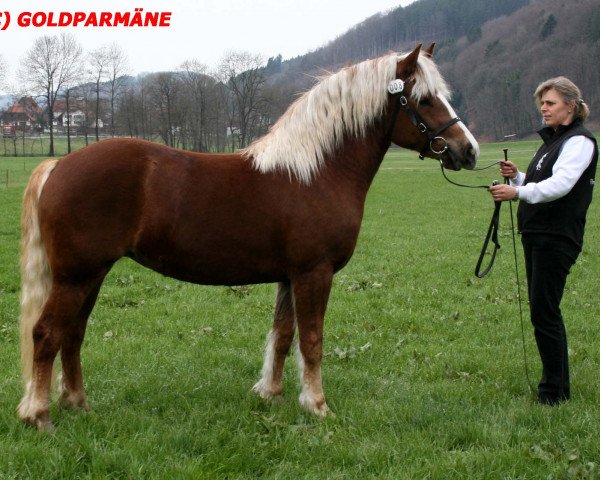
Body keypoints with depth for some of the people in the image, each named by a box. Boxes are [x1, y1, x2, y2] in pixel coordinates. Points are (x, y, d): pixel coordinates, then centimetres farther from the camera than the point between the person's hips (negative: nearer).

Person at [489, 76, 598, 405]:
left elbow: (560, 184, -26)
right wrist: (516, 176, 5)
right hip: (536, 234, 10)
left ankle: (555, 391, -2)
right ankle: (557, 384, 23)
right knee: (542, 311, 13)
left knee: (544, 312, -10)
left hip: (557, 238, -10)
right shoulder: (552, 140, 19)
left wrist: (518, 192, -39)